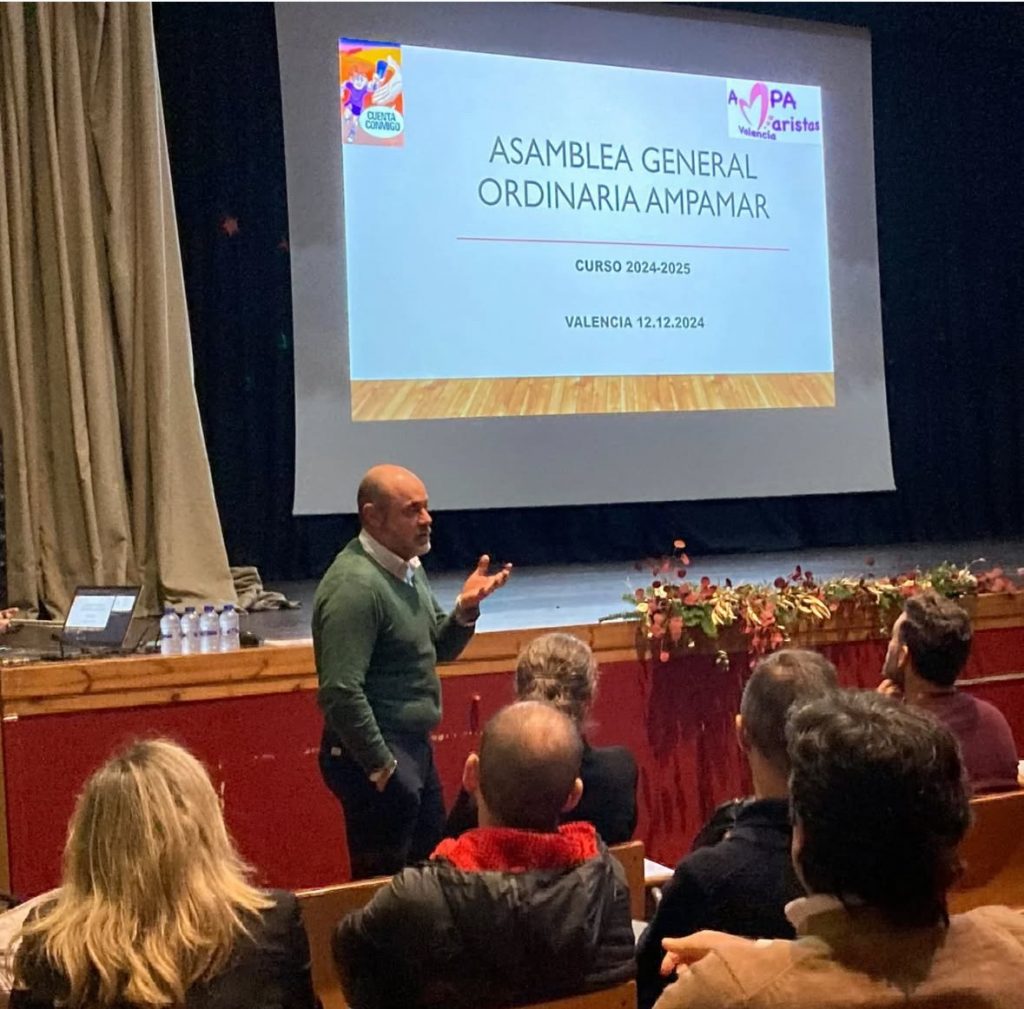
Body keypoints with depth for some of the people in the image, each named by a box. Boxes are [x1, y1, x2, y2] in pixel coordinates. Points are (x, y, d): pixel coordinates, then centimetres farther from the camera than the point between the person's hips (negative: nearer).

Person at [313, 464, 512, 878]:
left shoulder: (410, 567, 8)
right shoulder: (355, 586, -21)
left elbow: (438, 650, 17)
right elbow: (341, 692, -26)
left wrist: (465, 610, -2)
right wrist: (382, 767, -19)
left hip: (415, 748, 10)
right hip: (373, 754, -9)